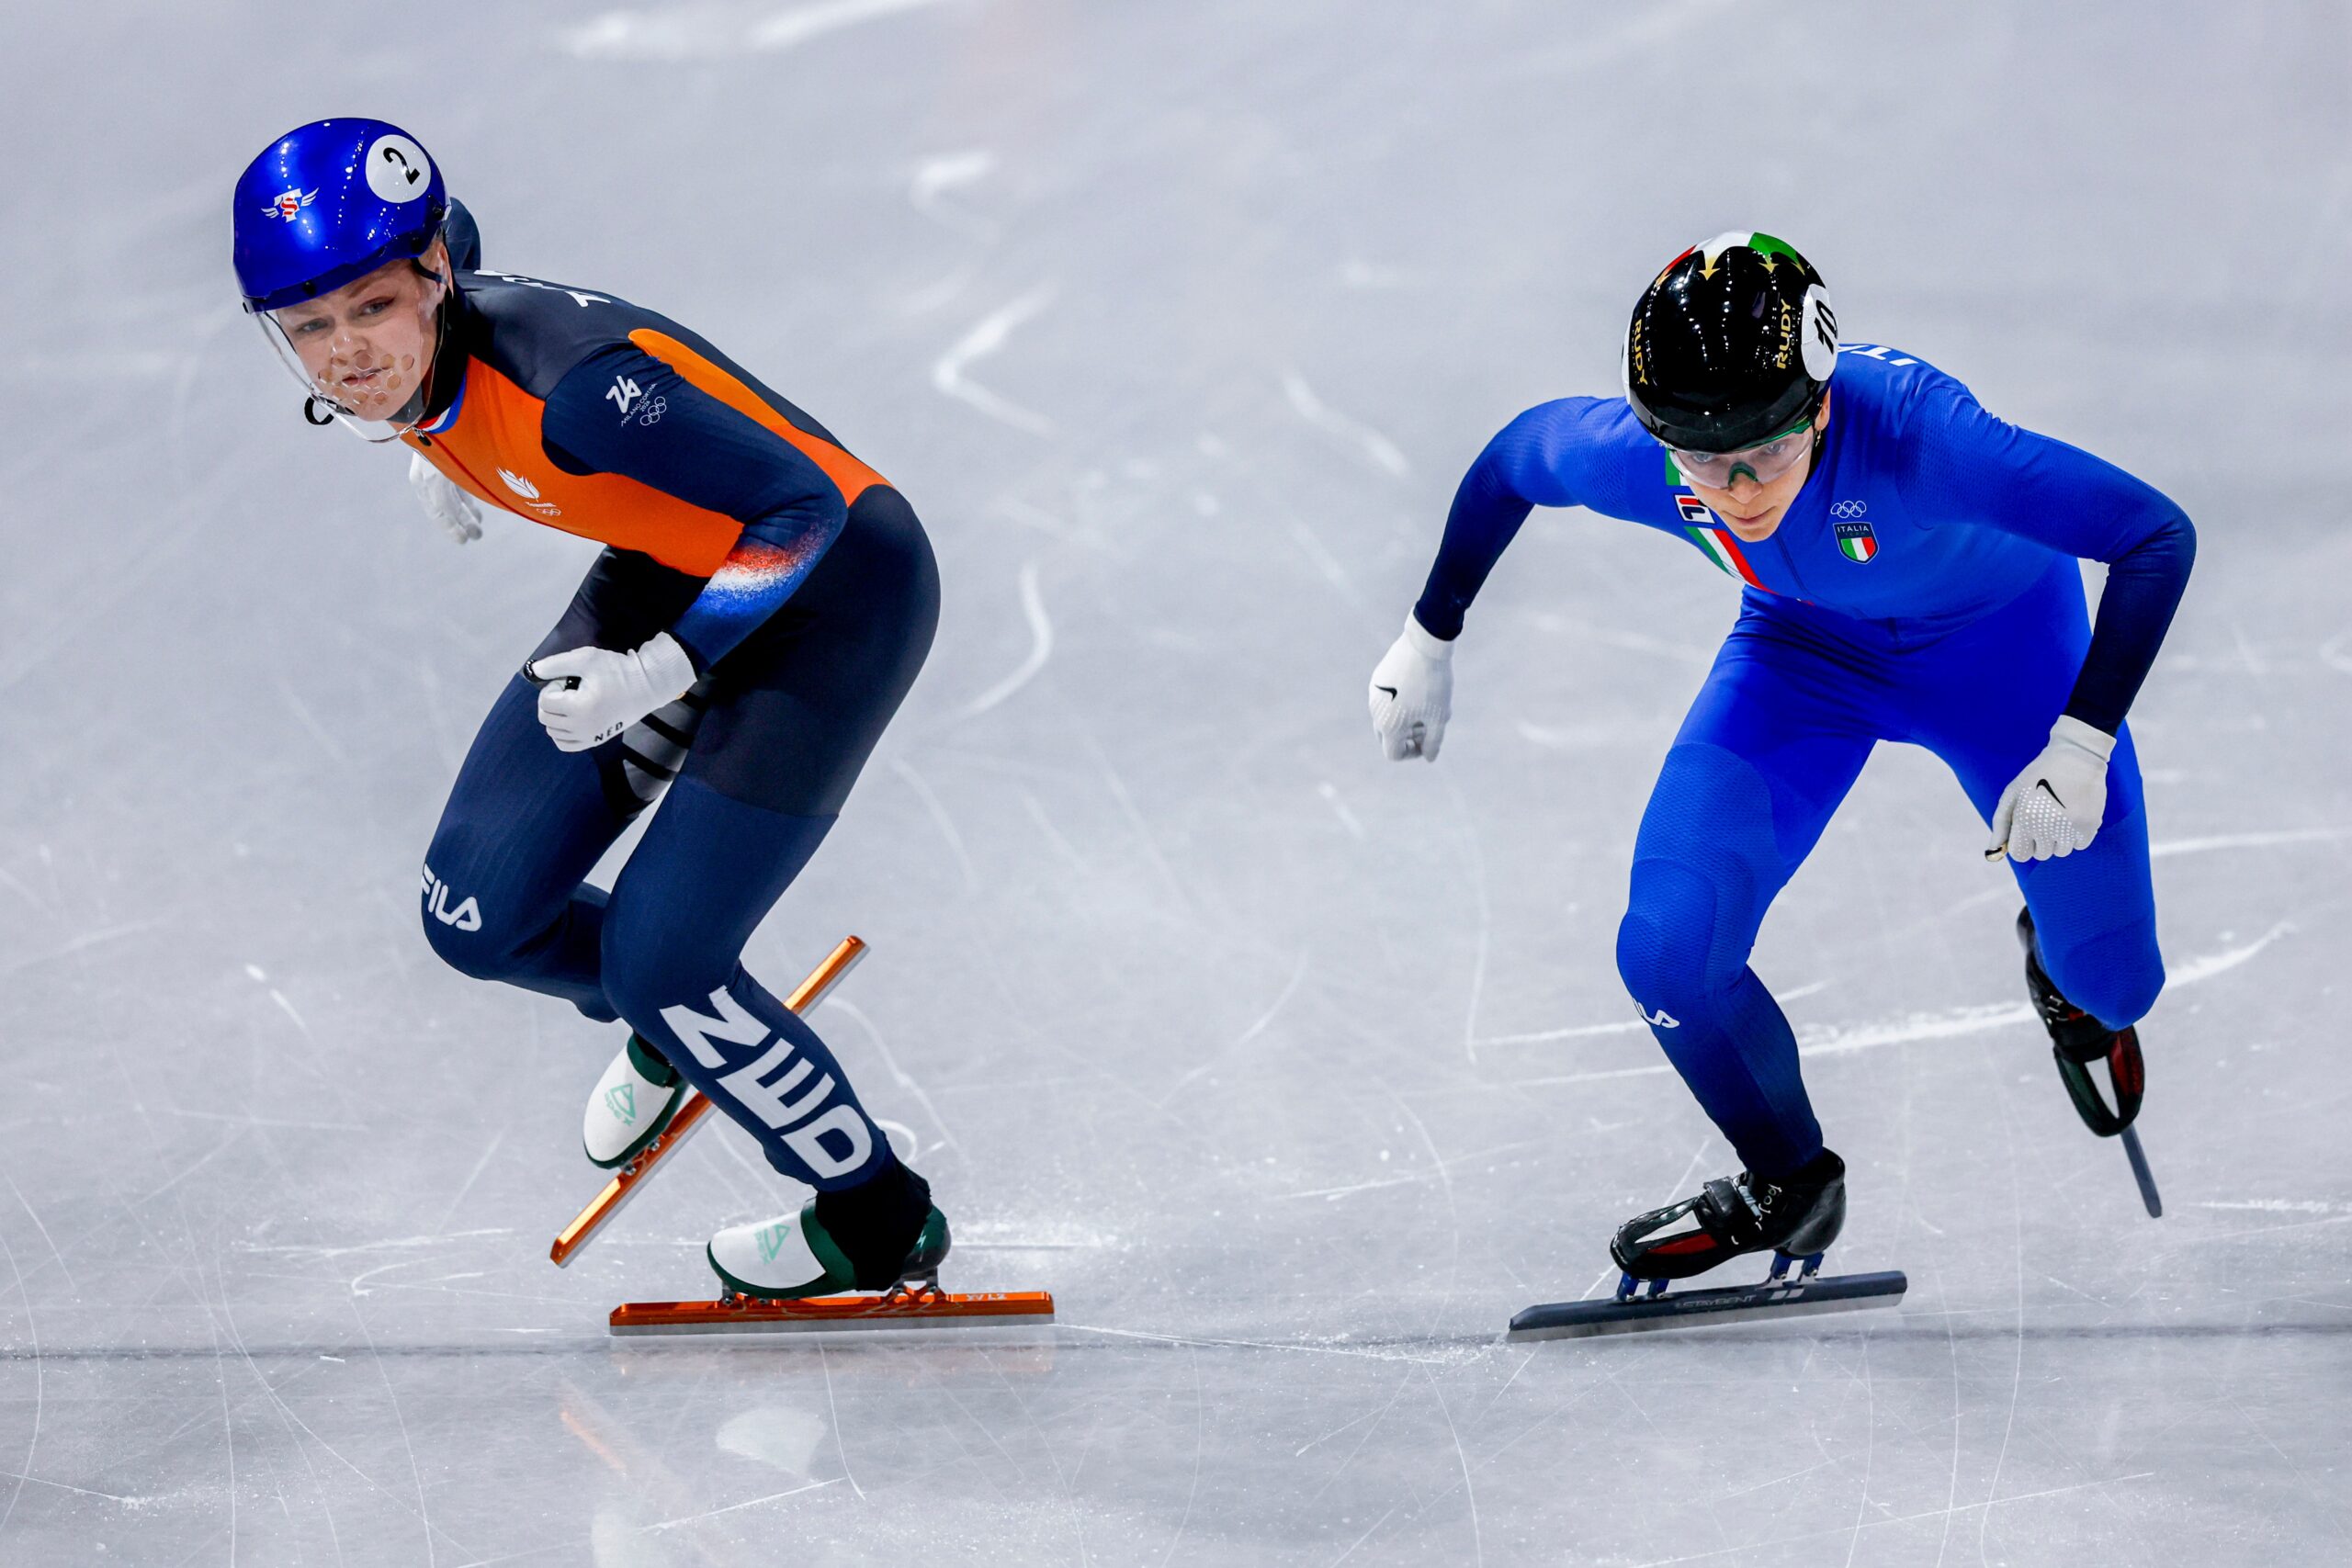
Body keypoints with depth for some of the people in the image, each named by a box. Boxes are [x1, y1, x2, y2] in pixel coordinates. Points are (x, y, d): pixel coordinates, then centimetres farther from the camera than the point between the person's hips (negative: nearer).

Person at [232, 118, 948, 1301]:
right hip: (675, 570, 8)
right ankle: (671, 1022, 37)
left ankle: (882, 1220, 15)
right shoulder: (402, 371, -15)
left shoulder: (569, 387, -37)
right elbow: (451, 232, 12)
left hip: (836, 590, -8)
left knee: (656, 961, -10)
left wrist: (659, 673, -28)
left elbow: (805, 507, -29)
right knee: (479, 922, 3)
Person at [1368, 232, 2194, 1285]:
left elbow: (2158, 537, -35)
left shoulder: (1913, 431, -43)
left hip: (2002, 642, -2)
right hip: (1806, 646, 2)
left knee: (2112, 983, 6)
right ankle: (1786, 1183, 16)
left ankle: (2062, 971, 47)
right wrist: (1427, 639, 1)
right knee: (1668, 954, -14)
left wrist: (2082, 745, -40)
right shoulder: (1633, 458, -33)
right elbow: (1510, 462, -7)